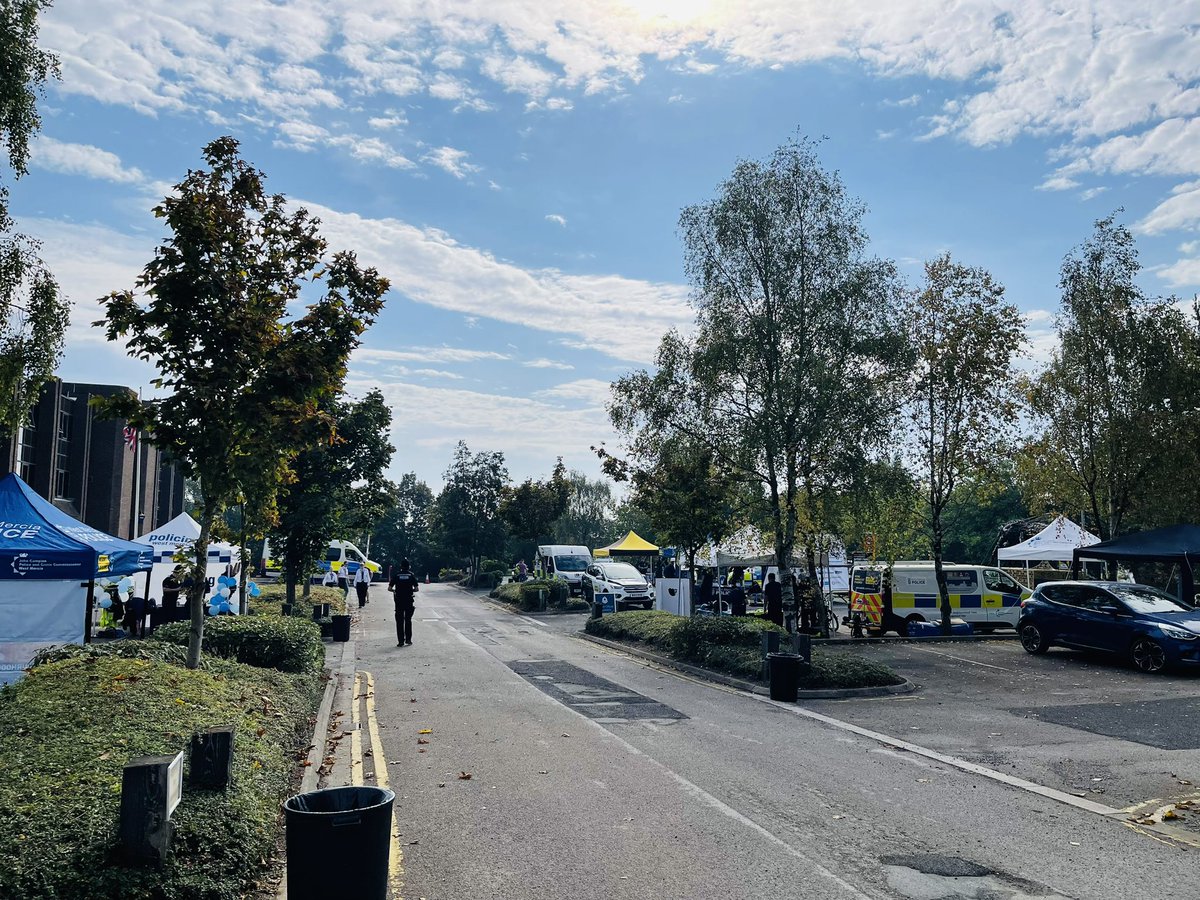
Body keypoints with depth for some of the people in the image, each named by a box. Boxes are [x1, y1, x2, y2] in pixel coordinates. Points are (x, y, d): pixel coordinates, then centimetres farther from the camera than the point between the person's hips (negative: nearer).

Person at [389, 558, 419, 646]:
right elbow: (417, 589, -4)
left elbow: (389, 588, -4)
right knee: (408, 620, 12)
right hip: (409, 600, 0)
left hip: (399, 600, 0)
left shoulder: (396, 575, -1)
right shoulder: (411, 575, -1)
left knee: (399, 621, 4)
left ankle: (401, 641, 2)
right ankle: (408, 639, 10)